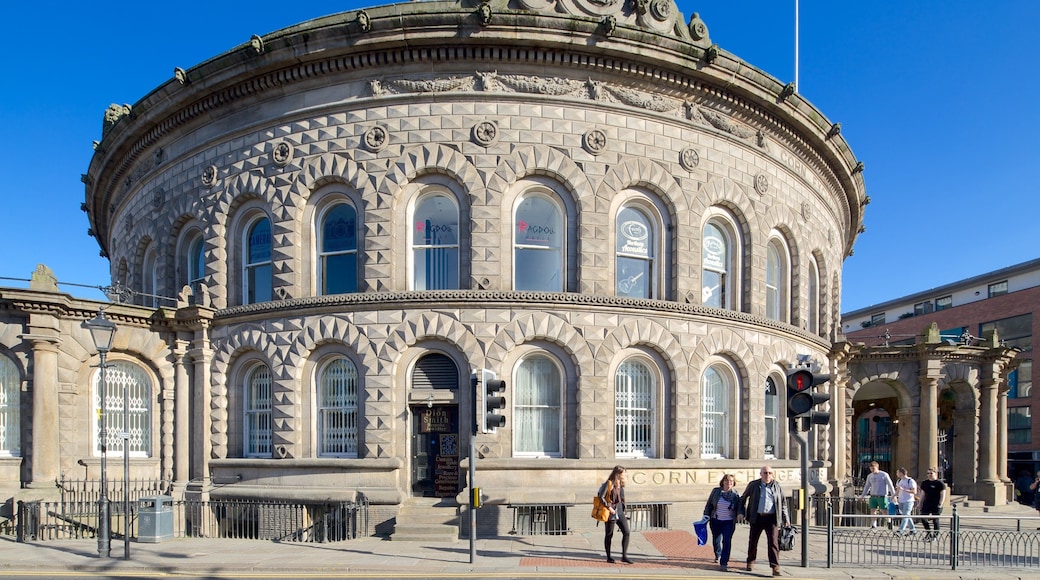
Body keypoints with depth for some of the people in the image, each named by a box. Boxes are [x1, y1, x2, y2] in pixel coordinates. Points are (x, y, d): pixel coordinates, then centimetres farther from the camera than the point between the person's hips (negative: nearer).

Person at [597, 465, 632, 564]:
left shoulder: (621, 485, 10)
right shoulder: (608, 484, -12)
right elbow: (601, 497, -15)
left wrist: (622, 509, 15)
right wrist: (609, 507, -17)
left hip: (620, 512, 7)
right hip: (611, 513, -7)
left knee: (626, 532, -4)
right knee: (609, 534, 5)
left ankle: (624, 556, 1)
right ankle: (608, 557, 16)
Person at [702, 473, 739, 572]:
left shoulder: (735, 494, -4)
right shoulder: (716, 491, -3)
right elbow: (709, 505, 3)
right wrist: (706, 516, -3)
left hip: (728, 522, -2)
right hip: (715, 521, 2)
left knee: (727, 542, -12)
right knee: (716, 540, 15)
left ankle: (724, 563, -9)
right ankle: (718, 555, 42)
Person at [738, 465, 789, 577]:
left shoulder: (777, 486, 7)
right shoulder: (753, 485, 5)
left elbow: (783, 503, 14)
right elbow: (743, 498, 14)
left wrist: (786, 519, 9)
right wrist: (740, 512, 4)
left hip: (771, 518, -1)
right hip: (757, 518, 1)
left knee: (773, 542, -10)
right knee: (753, 541, 10)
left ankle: (775, 567, -9)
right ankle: (750, 562, 29)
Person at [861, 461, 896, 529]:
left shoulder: (884, 475, -6)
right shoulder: (869, 476, 8)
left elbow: (890, 485, -5)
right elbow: (866, 487, 16)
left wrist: (894, 495, -9)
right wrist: (863, 496, 12)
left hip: (882, 496, -4)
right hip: (873, 496, 4)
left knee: (884, 511, -4)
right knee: (873, 510, -4)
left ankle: (889, 520, 23)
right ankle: (874, 525, -2)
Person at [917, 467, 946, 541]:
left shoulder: (940, 484, -4)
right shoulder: (924, 483, 12)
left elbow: (943, 495, -6)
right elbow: (922, 494, 18)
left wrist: (940, 505, -15)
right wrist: (920, 504, 13)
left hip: (936, 506, -5)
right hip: (926, 505, 5)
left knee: (935, 521, 1)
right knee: (923, 518, -5)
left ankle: (935, 535, 15)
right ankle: (929, 532, 13)